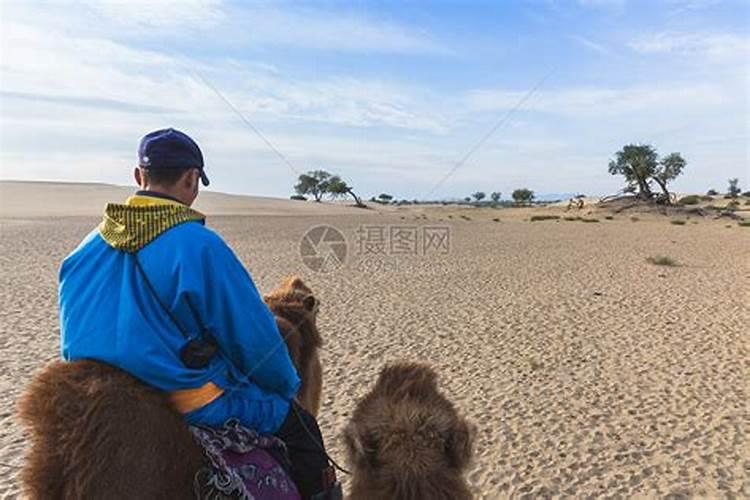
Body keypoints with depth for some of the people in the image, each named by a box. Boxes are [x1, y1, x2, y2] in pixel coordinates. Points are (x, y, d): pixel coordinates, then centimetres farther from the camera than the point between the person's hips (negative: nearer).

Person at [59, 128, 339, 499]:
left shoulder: (86, 250, -1)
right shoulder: (199, 245, -23)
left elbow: (76, 338, 10)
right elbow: (256, 338, -17)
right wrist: (287, 386, 2)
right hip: (194, 409, -7)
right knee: (301, 427, 12)